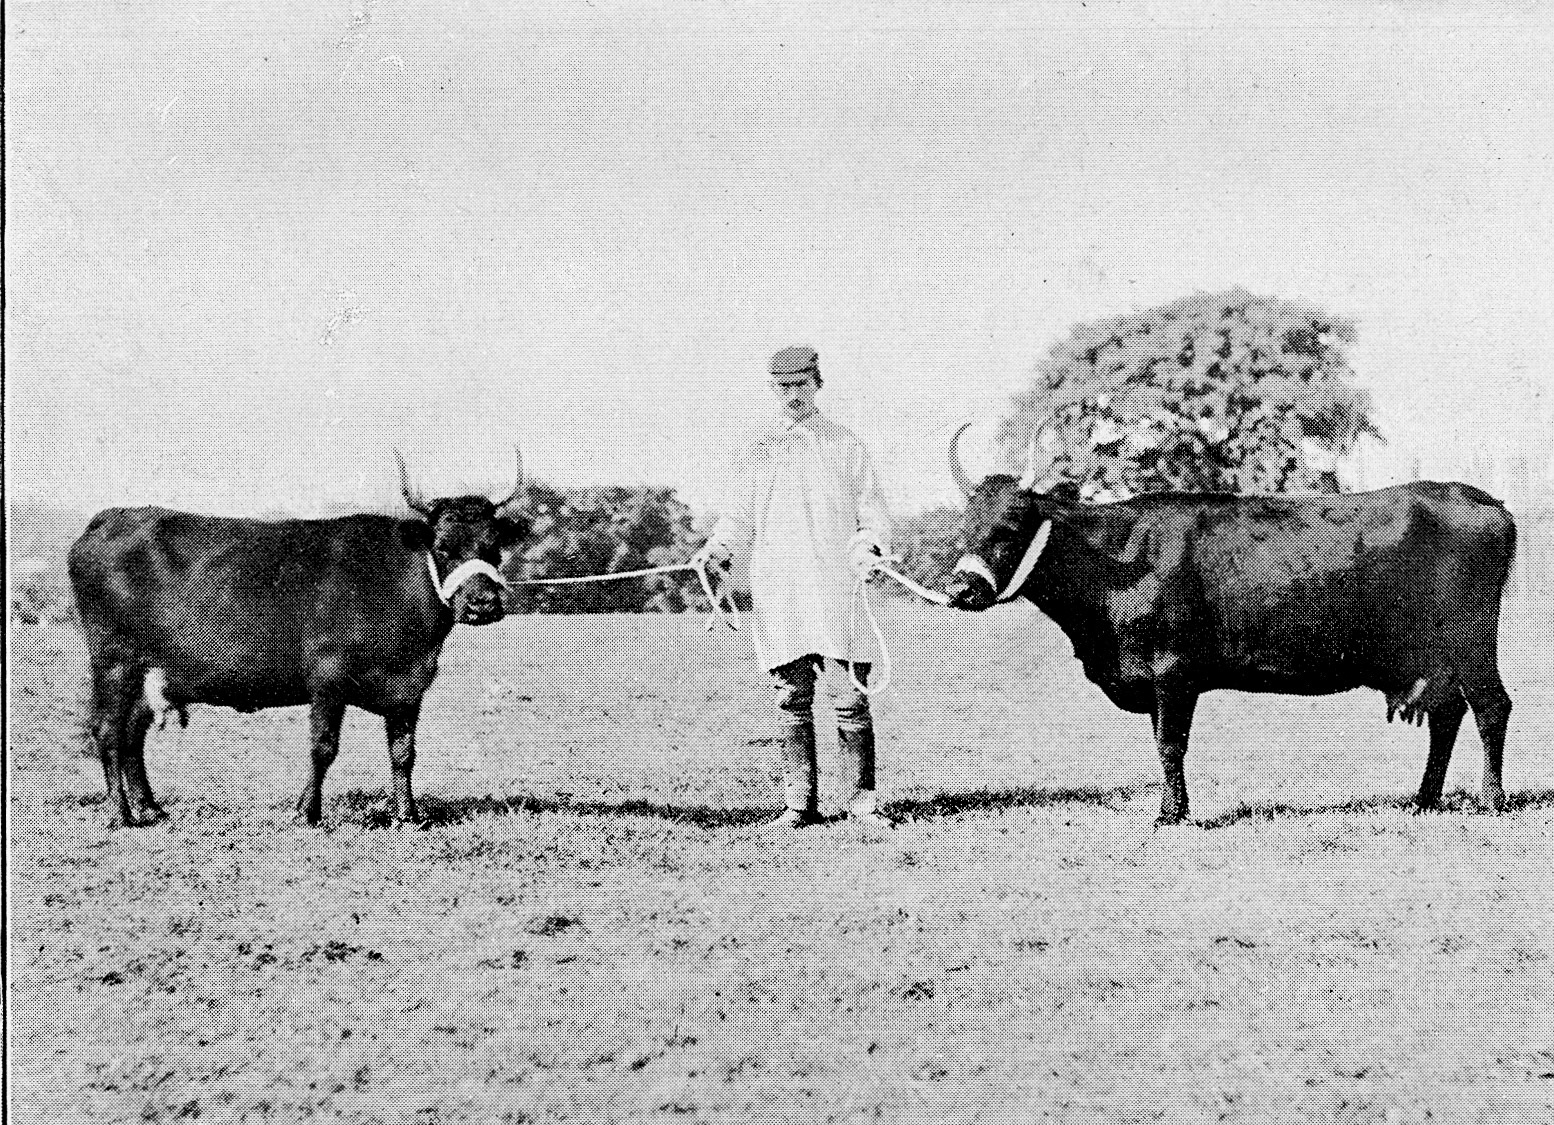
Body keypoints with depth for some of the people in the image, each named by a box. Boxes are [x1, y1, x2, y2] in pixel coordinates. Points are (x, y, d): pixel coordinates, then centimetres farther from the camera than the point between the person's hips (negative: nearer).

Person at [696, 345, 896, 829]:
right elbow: (738, 519, 17)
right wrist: (716, 549, -4)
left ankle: (861, 800, 0)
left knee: (850, 697, -6)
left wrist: (870, 547, -11)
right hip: (778, 592, 2)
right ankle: (800, 804, 5)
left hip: (837, 588, -2)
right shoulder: (757, 454, 17)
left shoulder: (845, 445, 12)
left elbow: (873, 512, 10)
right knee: (792, 700, 1)